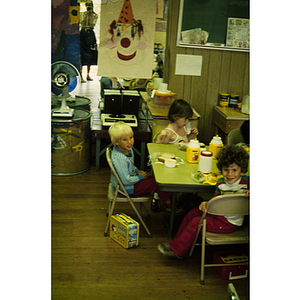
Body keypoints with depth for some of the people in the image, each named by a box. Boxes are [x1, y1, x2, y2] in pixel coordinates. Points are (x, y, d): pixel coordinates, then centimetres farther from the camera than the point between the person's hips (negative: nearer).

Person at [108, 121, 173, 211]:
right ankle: (170, 205, 13)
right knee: (156, 183, -5)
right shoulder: (119, 159, -35)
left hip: (131, 179, 9)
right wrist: (141, 177, -17)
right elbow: (127, 180, -31)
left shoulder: (128, 150, -4)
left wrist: (137, 171, -1)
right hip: (126, 188, -9)